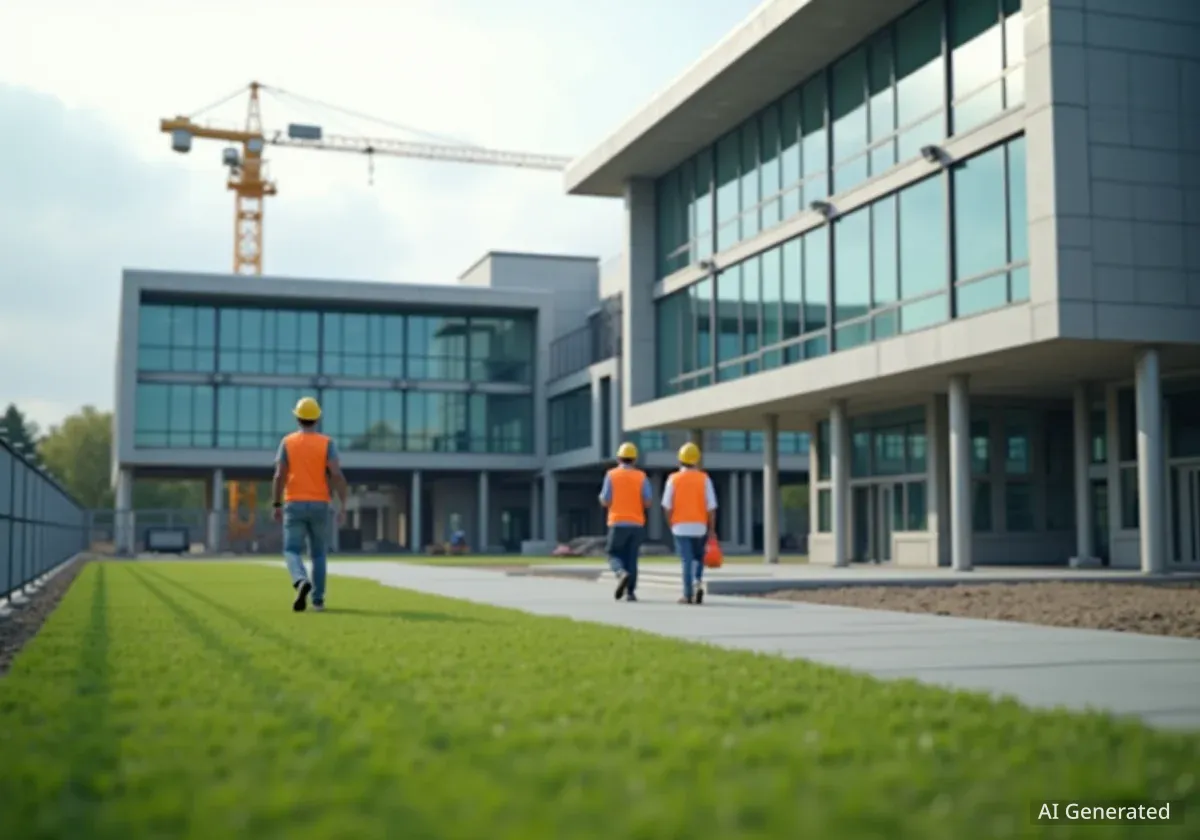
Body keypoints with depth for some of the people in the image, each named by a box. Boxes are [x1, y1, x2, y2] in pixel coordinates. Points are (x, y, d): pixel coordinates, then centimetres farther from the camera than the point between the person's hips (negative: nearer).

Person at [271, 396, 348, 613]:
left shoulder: (287, 442, 0)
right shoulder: (327, 443, -1)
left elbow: (279, 476, -7)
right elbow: (337, 475, -12)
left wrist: (277, 505, 1)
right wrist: (343, 505, -10)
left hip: (294, 505, -1)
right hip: (319, 505, 1)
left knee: (292, 551, 1)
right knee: (318, 553, 15)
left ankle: (302, 582, -29)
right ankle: (318, 599, 12)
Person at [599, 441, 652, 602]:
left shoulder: (611, 475, -1)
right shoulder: (641, 476, 3)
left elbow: (605, 501, -4)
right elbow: (649, 502, -3)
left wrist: (602, 497, 18)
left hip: (617, 523, -2)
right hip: (637, 523, 2)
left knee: (614, 555, 8)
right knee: (631, 558, 10)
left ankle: (622, 574, -22)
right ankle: (630, 592, 3)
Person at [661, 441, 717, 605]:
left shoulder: (674, 479, -2)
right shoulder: (704, 478, -2)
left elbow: (667, 506, -4)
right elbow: (711, 507, -5)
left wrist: (671, 524, 11)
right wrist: (711, 529, 2)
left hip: (681, 526, -1)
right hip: (700, 526, 1)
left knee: (686, 560, 3)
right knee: (698, 557, 19)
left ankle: (688, 595, -1)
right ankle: (698, 582, -3)